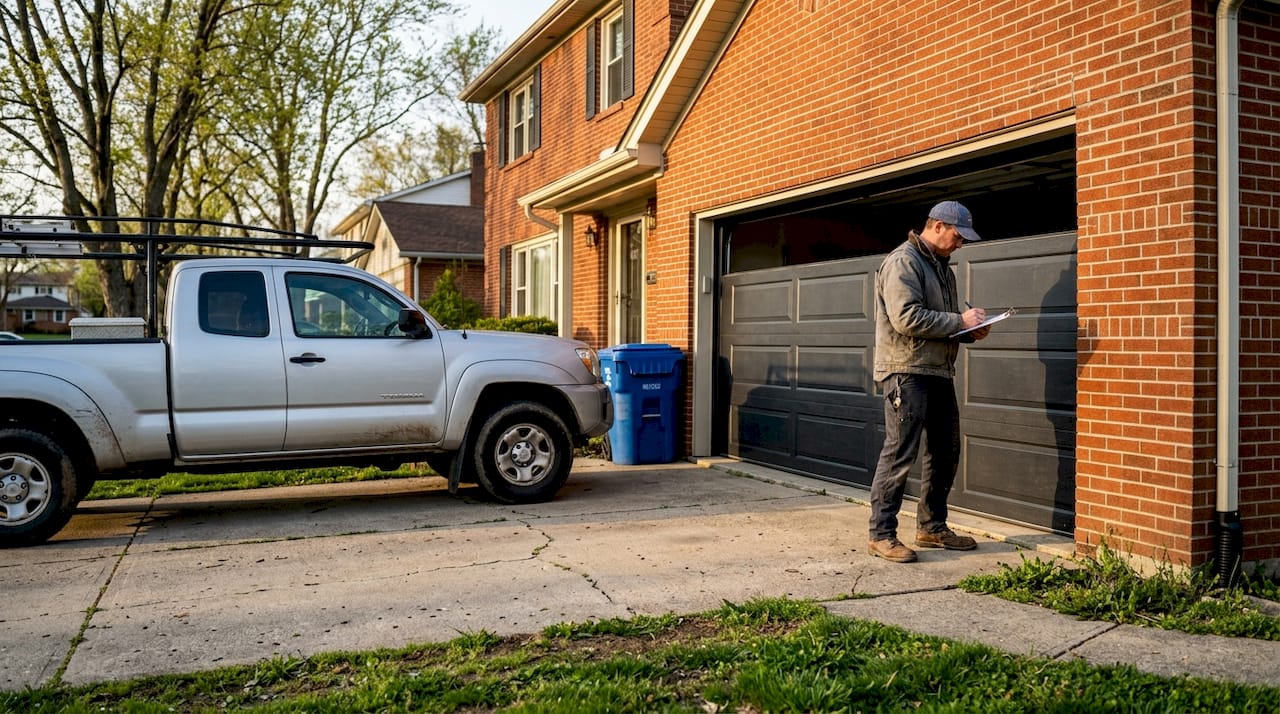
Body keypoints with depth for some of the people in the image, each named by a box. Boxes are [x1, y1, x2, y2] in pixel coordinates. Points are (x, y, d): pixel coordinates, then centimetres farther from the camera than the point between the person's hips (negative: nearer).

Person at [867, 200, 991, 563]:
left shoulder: (941, 266, 19)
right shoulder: (903, 262, -10)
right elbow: (907, 318, -22)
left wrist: (971, 330, 4)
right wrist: (960, 321, -16)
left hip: (939, 373, 10)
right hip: (907, 371, -10)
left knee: (945, 452, 14)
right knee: (899, 454, -8)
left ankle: (932, 527, 26)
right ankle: (881, 534, -1)